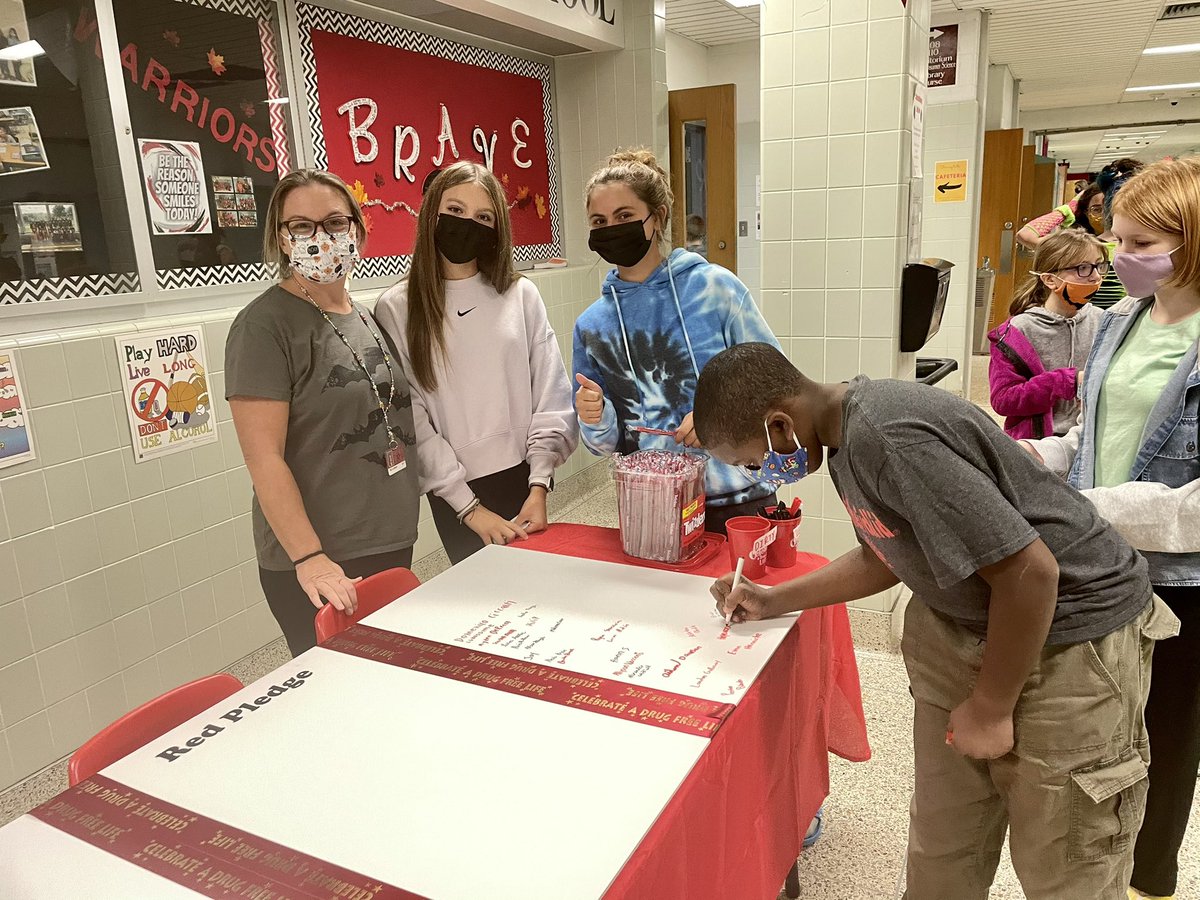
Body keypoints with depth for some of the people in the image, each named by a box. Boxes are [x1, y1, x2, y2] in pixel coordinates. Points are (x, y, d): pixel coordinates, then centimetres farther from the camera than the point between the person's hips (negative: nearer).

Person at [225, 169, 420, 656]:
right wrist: (309, 558, -24)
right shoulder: (265, 325, -12)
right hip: (318, 566, -7)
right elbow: (264, 457, -18)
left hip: (393, 544, 7)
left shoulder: (368, 318, 11)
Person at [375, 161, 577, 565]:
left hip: (523, 478, 2)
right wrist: (469, 507, -11)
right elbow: (412, 421, -7)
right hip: (454, 492, -1)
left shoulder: (521, 295, 1)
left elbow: (551, 396, 1)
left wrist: (539, 486, -7)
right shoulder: (396, 309, -4)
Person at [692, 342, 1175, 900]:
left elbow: (1030, 572, -28)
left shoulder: (887, 440, -30)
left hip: (1071, 636, -8)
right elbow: (888, 554, 13)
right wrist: (772, 601, 9)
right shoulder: (847, 432, -1)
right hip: (967, 624, 8)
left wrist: (990, 709, -15)